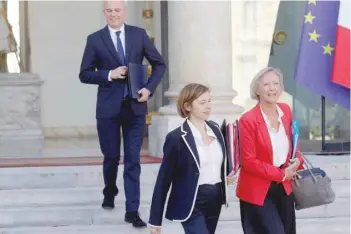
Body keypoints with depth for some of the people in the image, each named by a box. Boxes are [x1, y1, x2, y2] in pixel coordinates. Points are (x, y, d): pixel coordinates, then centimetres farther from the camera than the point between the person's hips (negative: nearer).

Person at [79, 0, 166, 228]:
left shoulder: (139, 34, 4)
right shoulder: (95, 39, 0)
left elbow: (159, 64, 9)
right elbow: (84, 74, 1)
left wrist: (149, 88, -6)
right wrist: (109, 75, -15)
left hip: (135, 107, 0)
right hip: (108, 108, 0)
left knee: (133, 160, -2)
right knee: (111, 157, 11)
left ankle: (132, 211, -1)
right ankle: (110, 193, 40)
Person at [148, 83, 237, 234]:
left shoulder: (215, 129, 6)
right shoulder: (177, 138, -14)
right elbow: (163, 180, -11)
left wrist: (227, 176, 3)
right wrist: (155, 220, -10)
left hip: (215, 201, 7)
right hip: (191, 204, -7)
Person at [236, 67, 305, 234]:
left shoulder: (286, 111, 2)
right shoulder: (248, 120, -18)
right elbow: (248, 162, -17)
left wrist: (297, 160, -4)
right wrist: (281, 174, -16)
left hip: (284, 188, 7)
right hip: (258, 191, -6)